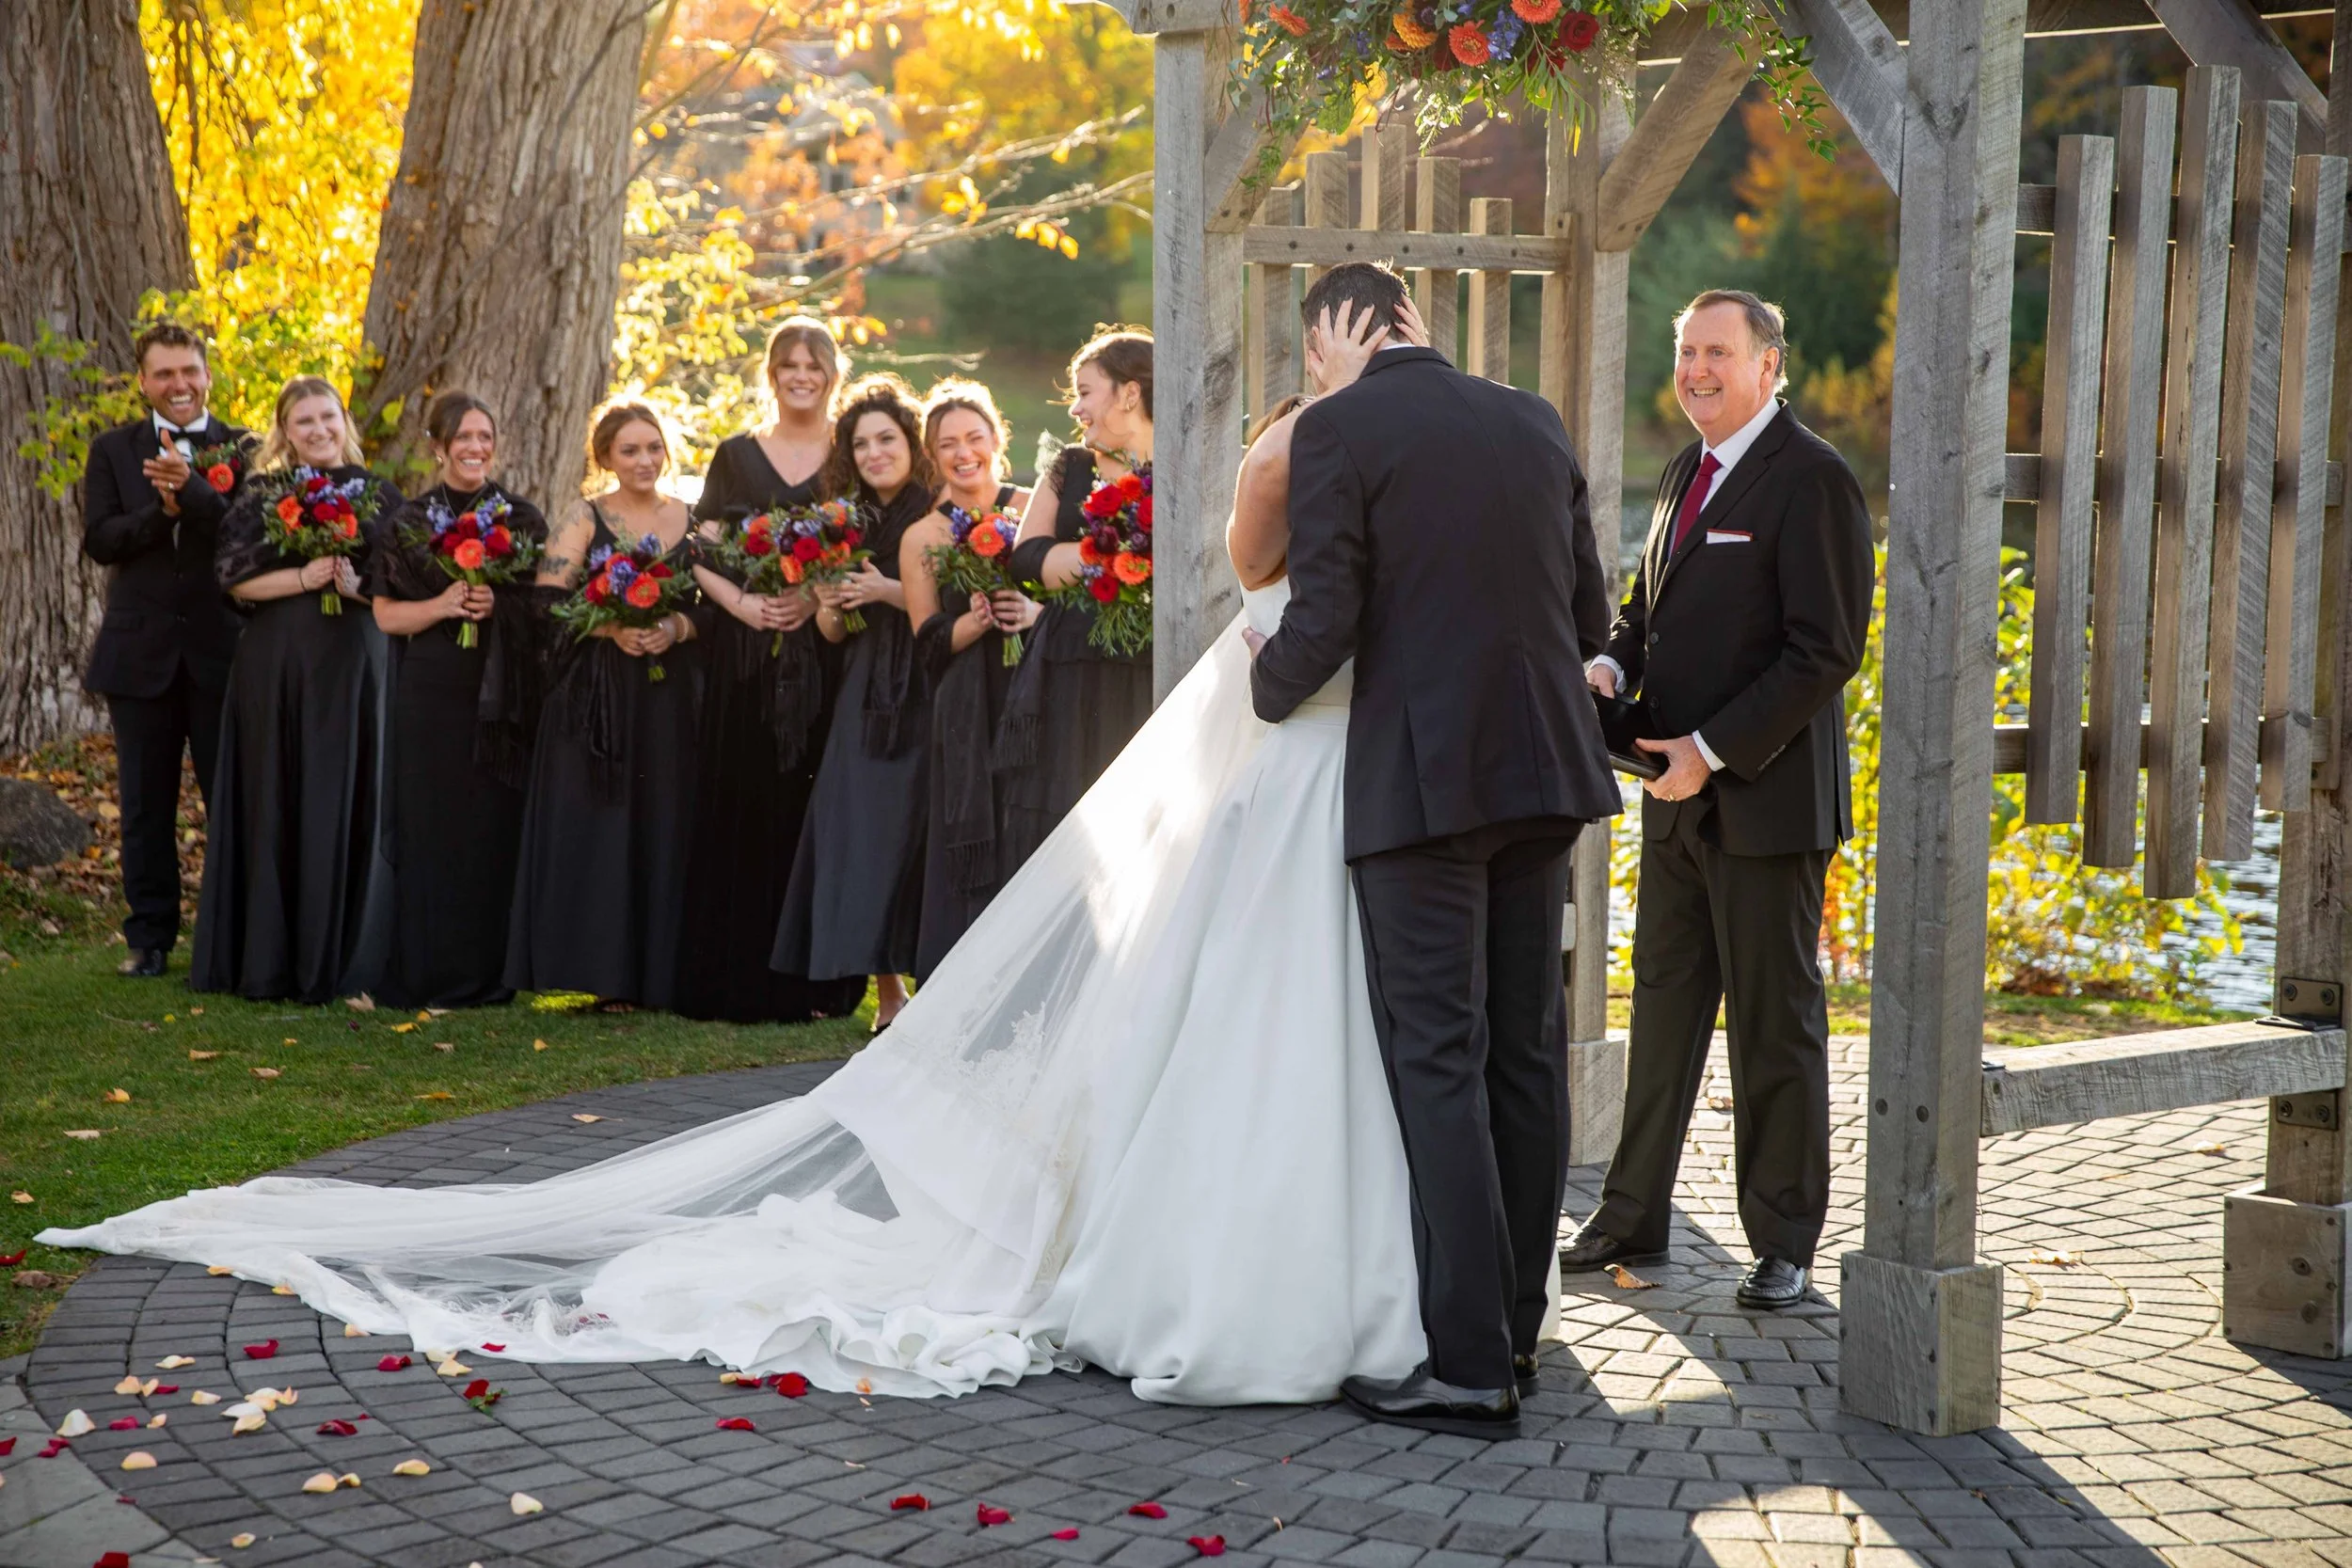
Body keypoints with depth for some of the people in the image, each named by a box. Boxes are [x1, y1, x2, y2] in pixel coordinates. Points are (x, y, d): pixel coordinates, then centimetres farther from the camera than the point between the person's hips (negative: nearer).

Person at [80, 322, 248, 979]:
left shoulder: (244, 450, 1)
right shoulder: (112, 451, 6)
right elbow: (99, 540, -5)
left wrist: (191, 488, -28)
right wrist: (161, 510, -20)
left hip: (223, 651, -1)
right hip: (141, 652, 2)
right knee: (145, 805, 9)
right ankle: (150, 937, 18)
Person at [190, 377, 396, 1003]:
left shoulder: (379, 497, 8)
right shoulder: (262, 494, 5)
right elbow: (235, 579, -2)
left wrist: (357, 586, -11)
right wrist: (305, 578, -13)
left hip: (349, 666, 1)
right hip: (275, 664, -1)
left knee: (339, 804, 1)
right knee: (274, 803, 2)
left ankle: (331, 958, 9)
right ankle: (266, 959, 9)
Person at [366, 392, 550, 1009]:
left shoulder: (524, 519, 7)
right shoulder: (409, 523, 6)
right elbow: (385, 613, 4)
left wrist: (499, 606, -11)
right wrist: (443, 605, -14)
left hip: (503, 698, 1)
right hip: (429, 697, 0)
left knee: (494, 831, 0)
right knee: (428, 831, -1)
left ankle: (487, 974, 8)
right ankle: (424, 975, 5)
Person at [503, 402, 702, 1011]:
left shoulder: (690, 520, 11)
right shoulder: (585, 519, 3)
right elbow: (548, 599, -5)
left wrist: (677, 627, -12)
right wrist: (610, 625, -17)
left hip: (668, 695, 2)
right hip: (598, 693, -2)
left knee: (661, 826, 1)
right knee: (595, 826, -5)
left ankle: (654, 970, 6)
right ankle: (601, 968, -1)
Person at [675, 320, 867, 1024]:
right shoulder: (736, 456, 13)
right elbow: (702, 555, 8)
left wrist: (817, 597, -15)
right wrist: (742, 603, -11)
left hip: (826, 651, -1)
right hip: (746, 656, 1)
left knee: (816, 810, -5)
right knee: (743, 808, -2)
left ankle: (815, 979, 0)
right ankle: (739, 981, 2)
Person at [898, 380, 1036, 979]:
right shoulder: (922, 538, 7)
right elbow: (929, 642, 2)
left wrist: (1035, 612, -15)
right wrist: (977, 620, -16)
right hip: (968, 721, 0)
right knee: (974, 859, -2)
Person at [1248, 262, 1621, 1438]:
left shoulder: (1338, 431, -6)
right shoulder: (1534, 424, 12)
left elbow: (1321, 628, -12)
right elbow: (1589, 617, 14)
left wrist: (1267, 691, 8)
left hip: (1419, 778, -6)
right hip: (1541, 771, 6)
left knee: (1438, 1064, -4)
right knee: (1524, 1052, 12)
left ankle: (1469, 1364, -5)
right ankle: (1512, 1327, 22)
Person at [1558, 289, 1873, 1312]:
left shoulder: (1812, 479, -12)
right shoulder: (1684, 475, 15)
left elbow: (1827, 651, -17)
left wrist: (1714, 749, -18)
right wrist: (1612, 669, 1)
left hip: (1765, 798, -8)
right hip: (1679, 799, 8)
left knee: (1776, 1023, 1)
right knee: (1663, 1005, 13)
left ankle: (1784, 1243, 12)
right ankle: (1634, 1217, 22)